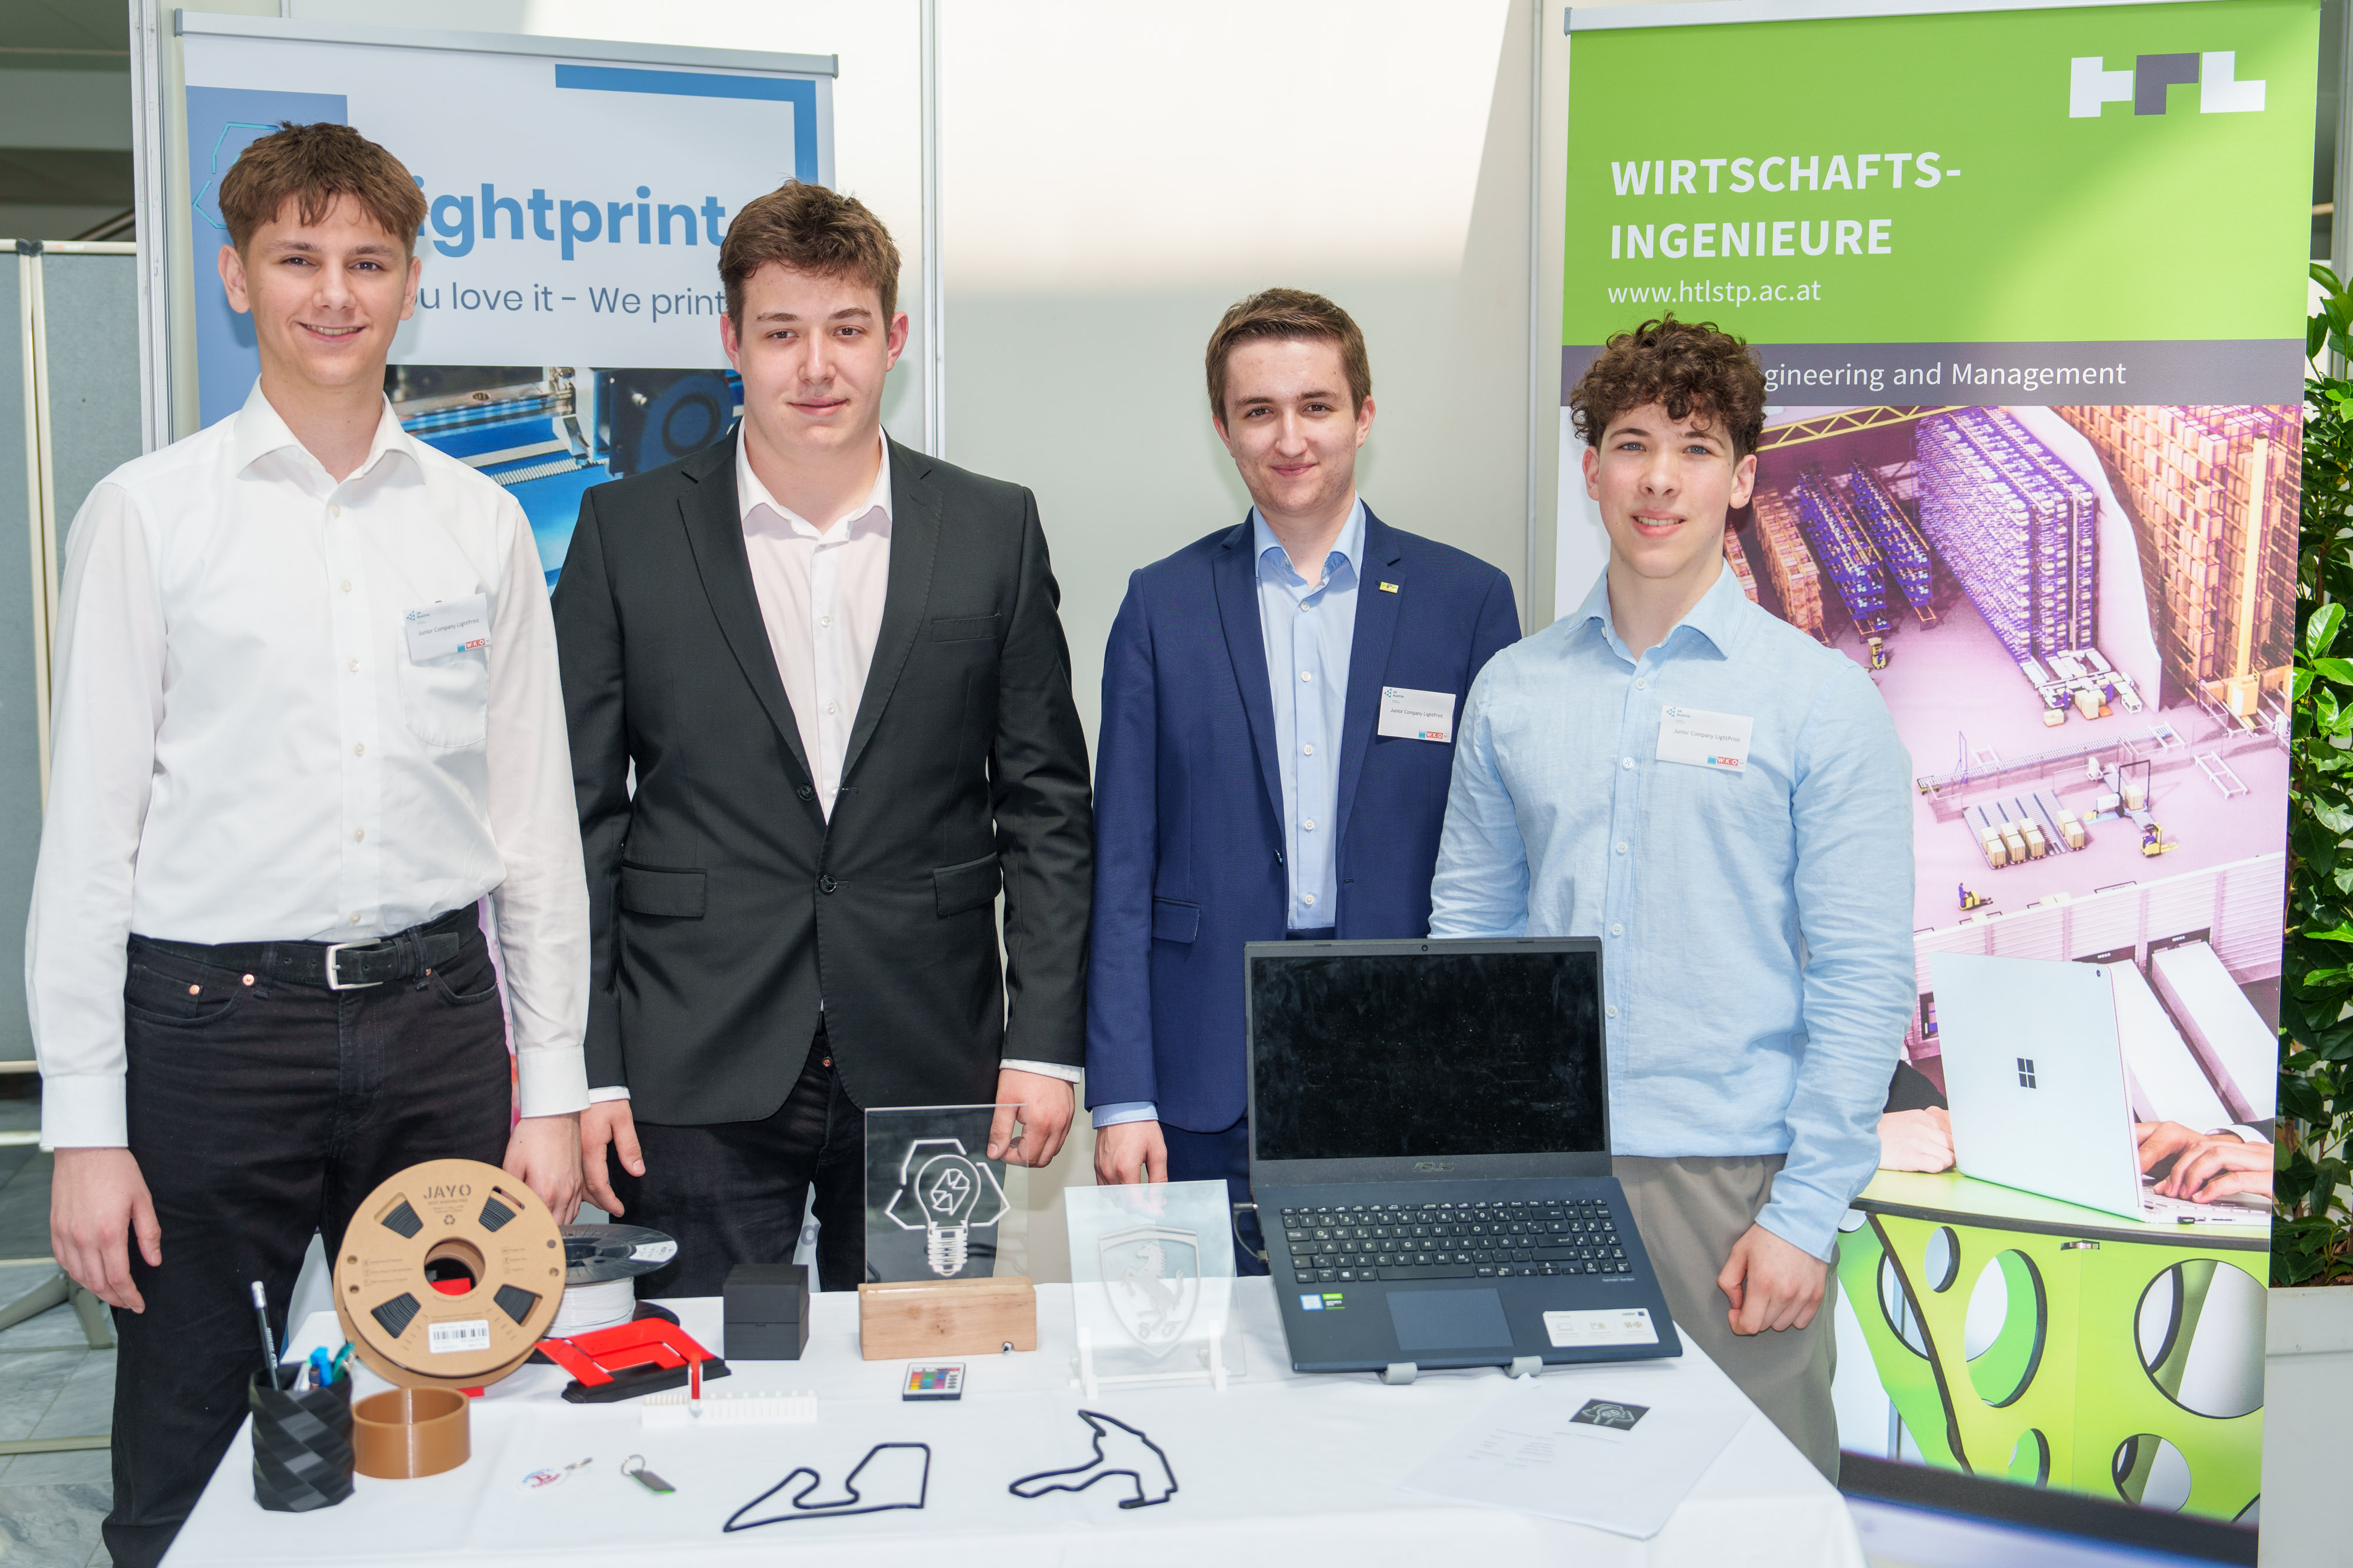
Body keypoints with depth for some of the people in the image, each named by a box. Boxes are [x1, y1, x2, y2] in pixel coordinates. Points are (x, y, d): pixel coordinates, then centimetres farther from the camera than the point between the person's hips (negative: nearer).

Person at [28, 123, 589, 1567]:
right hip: (217, 1017, -2)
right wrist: (86, 1125, -4)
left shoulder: (482, 523, 7)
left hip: (435, 1013, 2)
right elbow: (90, 825, 0)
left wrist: (552, 1085, 6)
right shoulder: (150, 514, 1)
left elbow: (537, 813, 9)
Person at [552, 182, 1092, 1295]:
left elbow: (1046, 807, 5)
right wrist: (584, 1071, -3)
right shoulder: (627, 531, 3)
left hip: (927, 1072, 1)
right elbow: (578, 815, 3)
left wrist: (1045, 1043, -1)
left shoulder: (995, 530, 5)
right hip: (696, 1078, 0)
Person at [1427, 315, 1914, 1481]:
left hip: (1731, 1178, -3)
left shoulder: (1822, 699, -3)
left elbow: (1863, 979, -5)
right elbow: (1467, 930, 11)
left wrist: (1805, 1216, -10)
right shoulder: (1511, 692, 7)